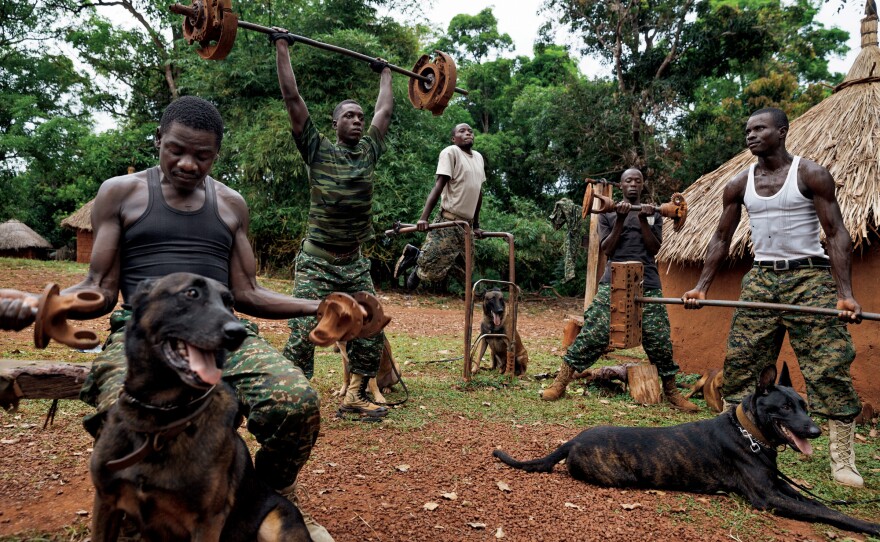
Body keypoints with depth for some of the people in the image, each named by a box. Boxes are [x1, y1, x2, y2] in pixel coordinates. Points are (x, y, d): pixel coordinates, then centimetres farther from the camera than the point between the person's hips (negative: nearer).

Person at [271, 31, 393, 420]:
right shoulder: (319, 150, -5)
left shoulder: (369, 152, 8)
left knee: (371, 334, 4)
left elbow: (385, 109, 22)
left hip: (355, 264, 5)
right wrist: (282, 47, 0)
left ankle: (354, 398, 18)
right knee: (303, 336, -7)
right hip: (317, 264, -5)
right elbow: (292, 97, -5)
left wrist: (384, 74, 34)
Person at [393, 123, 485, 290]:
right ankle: (413, 255, 20)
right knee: (431, 267, -12)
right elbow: (438, 186, -14)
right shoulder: (451, 152, -6)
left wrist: (476, 225, 19)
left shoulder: (479, 157, 15)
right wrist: (423, 217, -23)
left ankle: (417, 256, 23)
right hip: (449, 222, -7)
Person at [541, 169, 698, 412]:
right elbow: (606, 250, 2)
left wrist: (643, 220, -6)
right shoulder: (608, 213, 12)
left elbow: (655, 249, 5)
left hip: (648, 284, 2)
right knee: (593, 333, -12)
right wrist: (620, 220, -8)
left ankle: (671, 391, 16)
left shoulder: (653, 213, 16)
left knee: (659, 339, -1)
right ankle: (560, 383, -7)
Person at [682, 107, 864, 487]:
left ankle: (842, 460, 3)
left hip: (809, 276, -4)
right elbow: (722, 238, 11)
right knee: (739, 362, 2)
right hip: (761, 278, 4)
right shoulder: (739, 184, 6)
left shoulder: (810, 174, -6)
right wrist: (702, 286, 1)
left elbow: (837, 235, -9)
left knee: (829, 366, -6)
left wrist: (845, 293, -20)